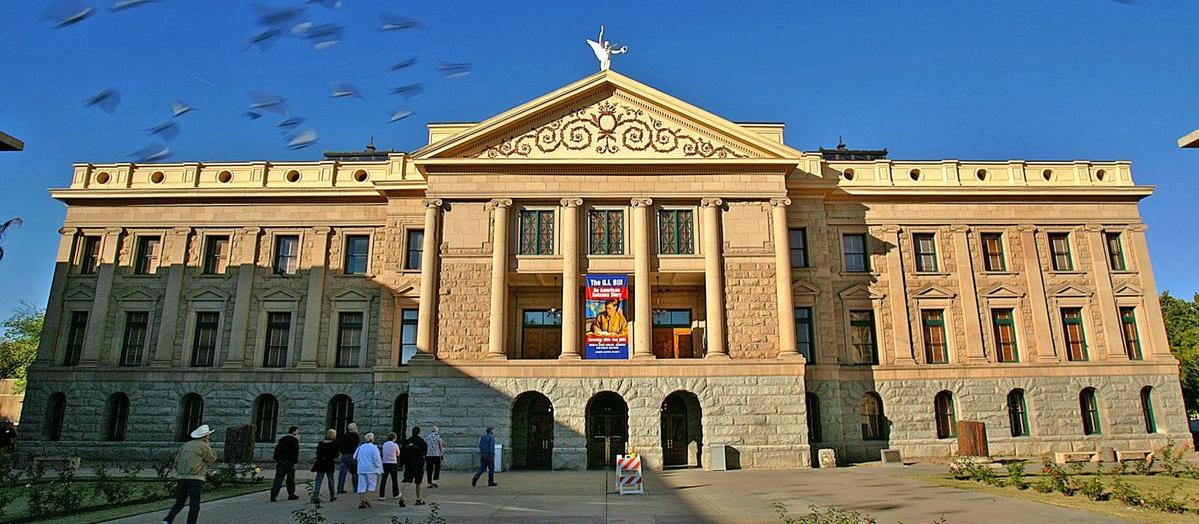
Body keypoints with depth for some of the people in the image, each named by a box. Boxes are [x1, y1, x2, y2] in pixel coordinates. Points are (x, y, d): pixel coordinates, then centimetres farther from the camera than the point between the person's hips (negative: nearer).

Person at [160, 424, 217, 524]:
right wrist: (208, 445, 10)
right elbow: (212, 459, 8)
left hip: (182, 478, 6)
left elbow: (176, 462, 16)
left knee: (178, 504, 13)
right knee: (194, 506, 0)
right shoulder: (203, 446, -3)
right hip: (196, 479, -6)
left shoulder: (185, 446, 17)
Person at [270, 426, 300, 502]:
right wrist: (295, 462, -11)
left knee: (278, 479, 0)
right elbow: (295, 452, -13)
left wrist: (276, 460, 19)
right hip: (289, 462, -5)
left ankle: (273, 495, -13)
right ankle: (291, 495, 14)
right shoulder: (294, 440, -5)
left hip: (280, 462, 5)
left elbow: (276, 450, 17)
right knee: (290, 479, 7)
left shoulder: (281, 439, 16)